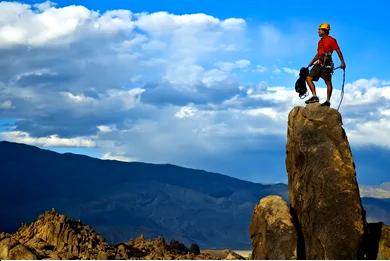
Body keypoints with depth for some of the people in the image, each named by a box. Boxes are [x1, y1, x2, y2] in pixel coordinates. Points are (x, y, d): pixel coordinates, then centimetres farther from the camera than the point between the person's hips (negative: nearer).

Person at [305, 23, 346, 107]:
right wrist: (312, 62, 24)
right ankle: (315, 97, -5)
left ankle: (328, 101, -2)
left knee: (328, 82, -5)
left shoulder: (331, 40, -4)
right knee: (308, 78, -2)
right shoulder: (320, 41, 21)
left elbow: (338, 51, -9)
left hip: (327, 64, -9)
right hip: (319, 64, 9)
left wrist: (342, 62, -17)